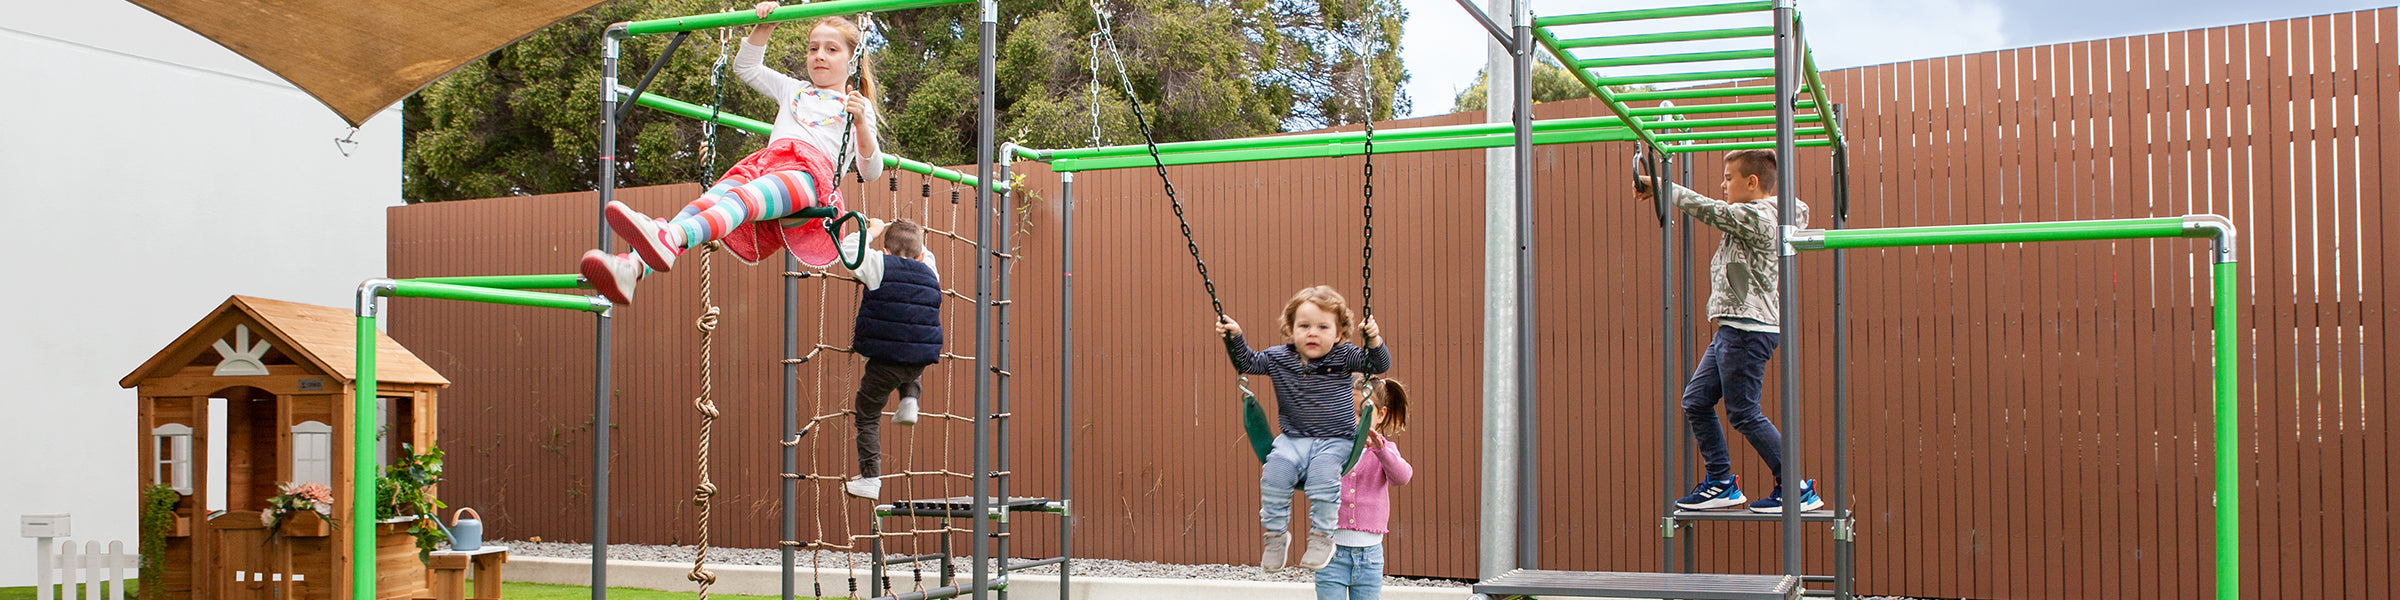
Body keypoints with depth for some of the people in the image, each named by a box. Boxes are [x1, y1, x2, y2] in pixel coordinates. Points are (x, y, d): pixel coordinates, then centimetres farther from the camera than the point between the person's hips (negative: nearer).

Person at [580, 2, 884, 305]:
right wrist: (764, 27, 29)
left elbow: (871, 172, 11)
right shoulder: (793, 89, 37)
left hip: (809, 174, -5)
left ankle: (671, 238, -70)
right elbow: (746, 67, 44)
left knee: (743, 198, -39)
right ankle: (634, 266, -55)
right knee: (711, 199, -30)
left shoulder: (856, 106, 22)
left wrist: (861, 125, -8)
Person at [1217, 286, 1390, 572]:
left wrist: (1374, 342, -23)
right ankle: (1275, 535, -8)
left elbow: (1379, 365, -4)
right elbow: (1247, 363, 12)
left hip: (1335, 441, -2)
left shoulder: (1344, 357, 0)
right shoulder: (1278, 358, 5)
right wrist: (1235, 339, -5)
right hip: (1293, 439, 2)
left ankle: (1322, 537, -15)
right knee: (1275, 469, -25)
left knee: (1323, 473, -31)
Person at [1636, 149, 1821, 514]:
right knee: (1696, 401, 10)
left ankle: (1798, 489, 0)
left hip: (1749, 329, -11)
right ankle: (1721, 484, 14)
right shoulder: (1758, 216, 15)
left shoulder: (1757, 216, -14)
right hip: (1733, 327, 11)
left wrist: (1662, 188, -5)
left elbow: (1707, 210, -15)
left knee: (1743, 413, -7)